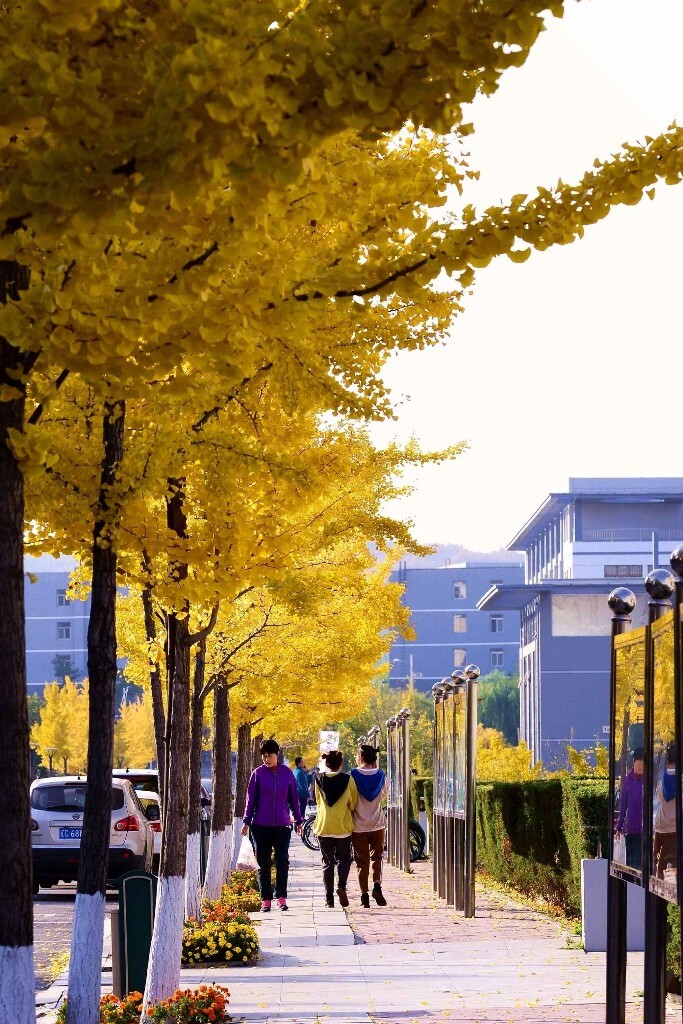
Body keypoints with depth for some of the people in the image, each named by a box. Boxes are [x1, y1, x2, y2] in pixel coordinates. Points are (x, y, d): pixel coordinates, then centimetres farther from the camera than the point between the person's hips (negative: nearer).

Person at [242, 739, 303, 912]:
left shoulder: (287, 773, 3)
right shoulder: (258, 773, 0)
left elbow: (294, 798, 11)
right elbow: (251, 799, 3)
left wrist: (298, 820, 14)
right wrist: (247, 821, 1)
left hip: (282, 826, 0)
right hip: (261, 826, 0)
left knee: (282, 862, -6)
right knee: (263, 864, 5)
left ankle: (281, 898, 0)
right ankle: (265, 899, 10)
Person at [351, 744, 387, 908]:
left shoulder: (354, 775, -10)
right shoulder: (380, 775, -2)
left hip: (359, 825, -2)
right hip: (377, 823, 2)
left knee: (362, 860, 6)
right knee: (377, 857, 15)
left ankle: (364, 895, 4)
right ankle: (377, 885, -7)